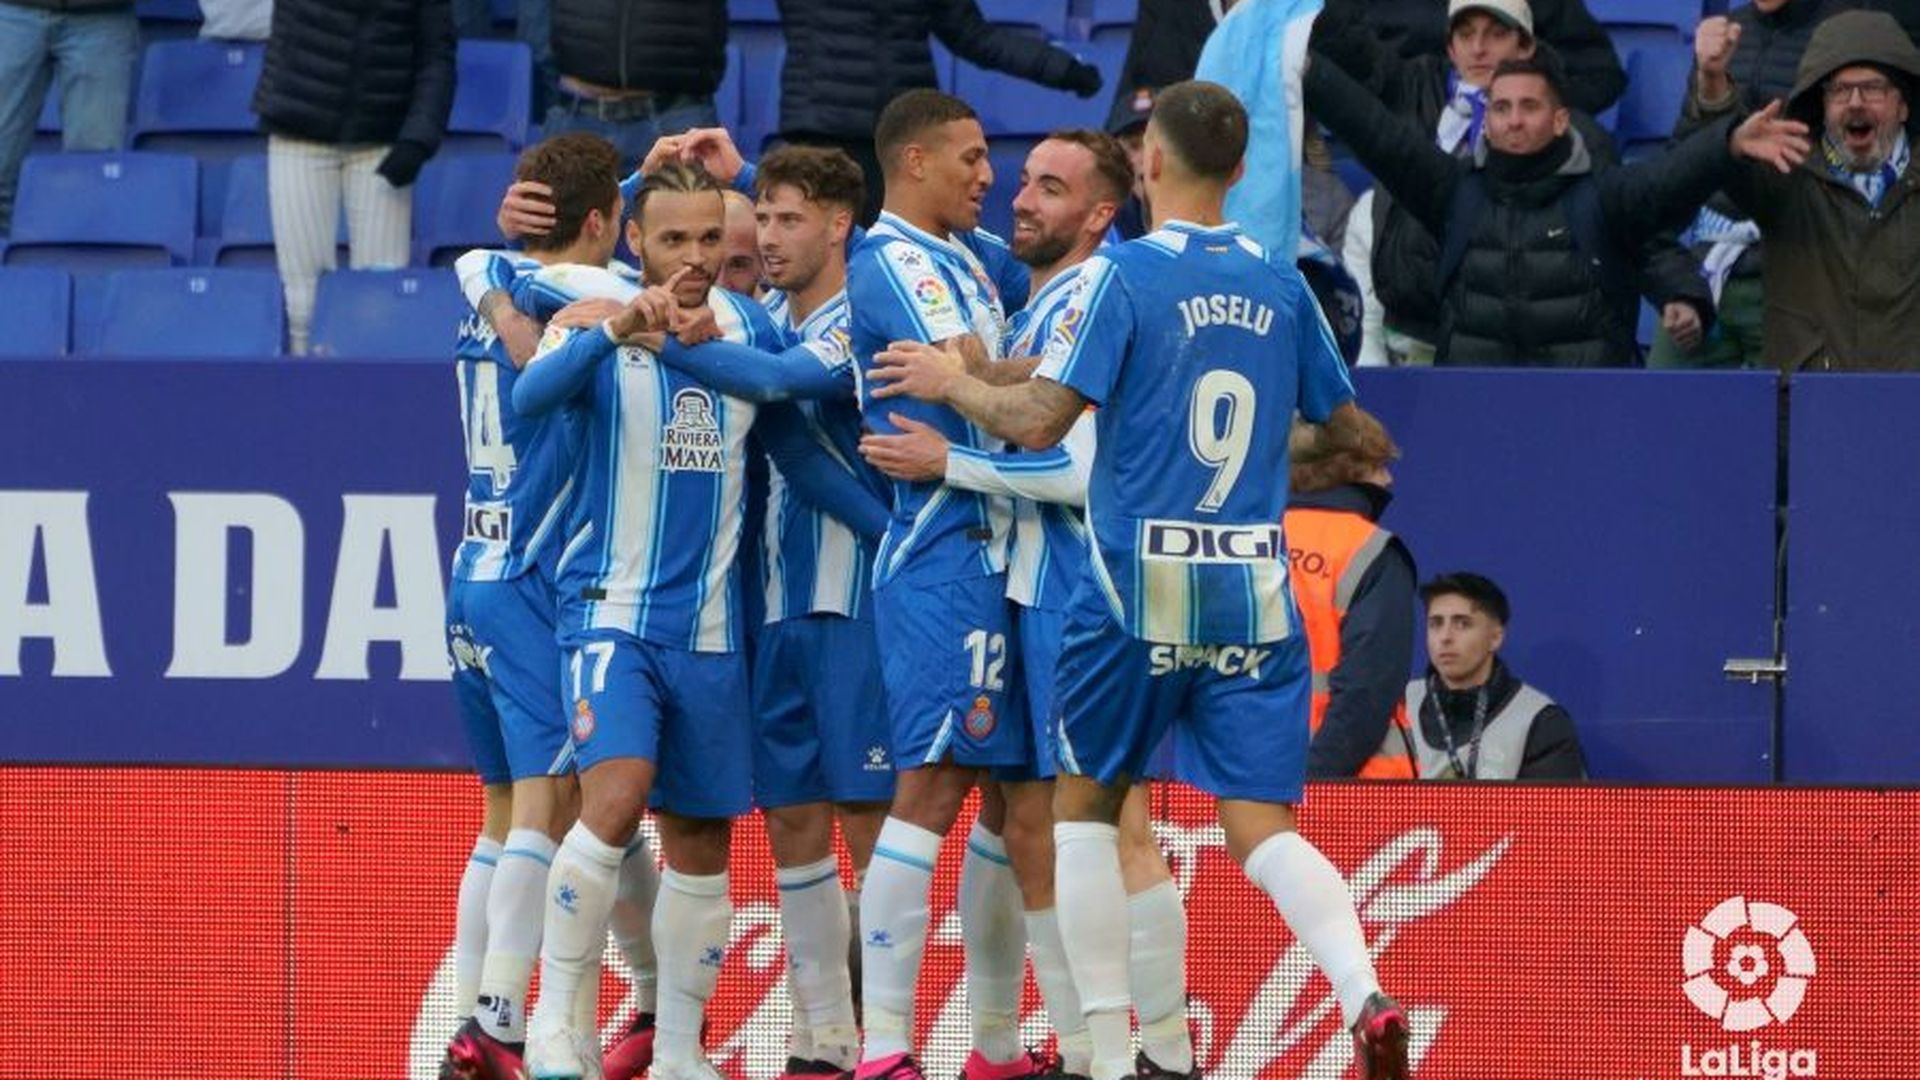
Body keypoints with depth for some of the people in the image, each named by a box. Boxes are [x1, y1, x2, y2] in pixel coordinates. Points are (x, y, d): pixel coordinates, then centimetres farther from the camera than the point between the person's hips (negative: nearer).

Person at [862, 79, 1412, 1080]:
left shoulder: (1122, 274, -8)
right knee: (1261, 826, 1)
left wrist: (952, 383, 4)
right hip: (1254, 592, 3)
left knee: (1084, 807, 13)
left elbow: (1040, 420, -13)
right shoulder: (1281, 284, 7)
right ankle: (1364, 994, -24)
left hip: (1139, 588, -3)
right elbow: (1341, 424, 18)